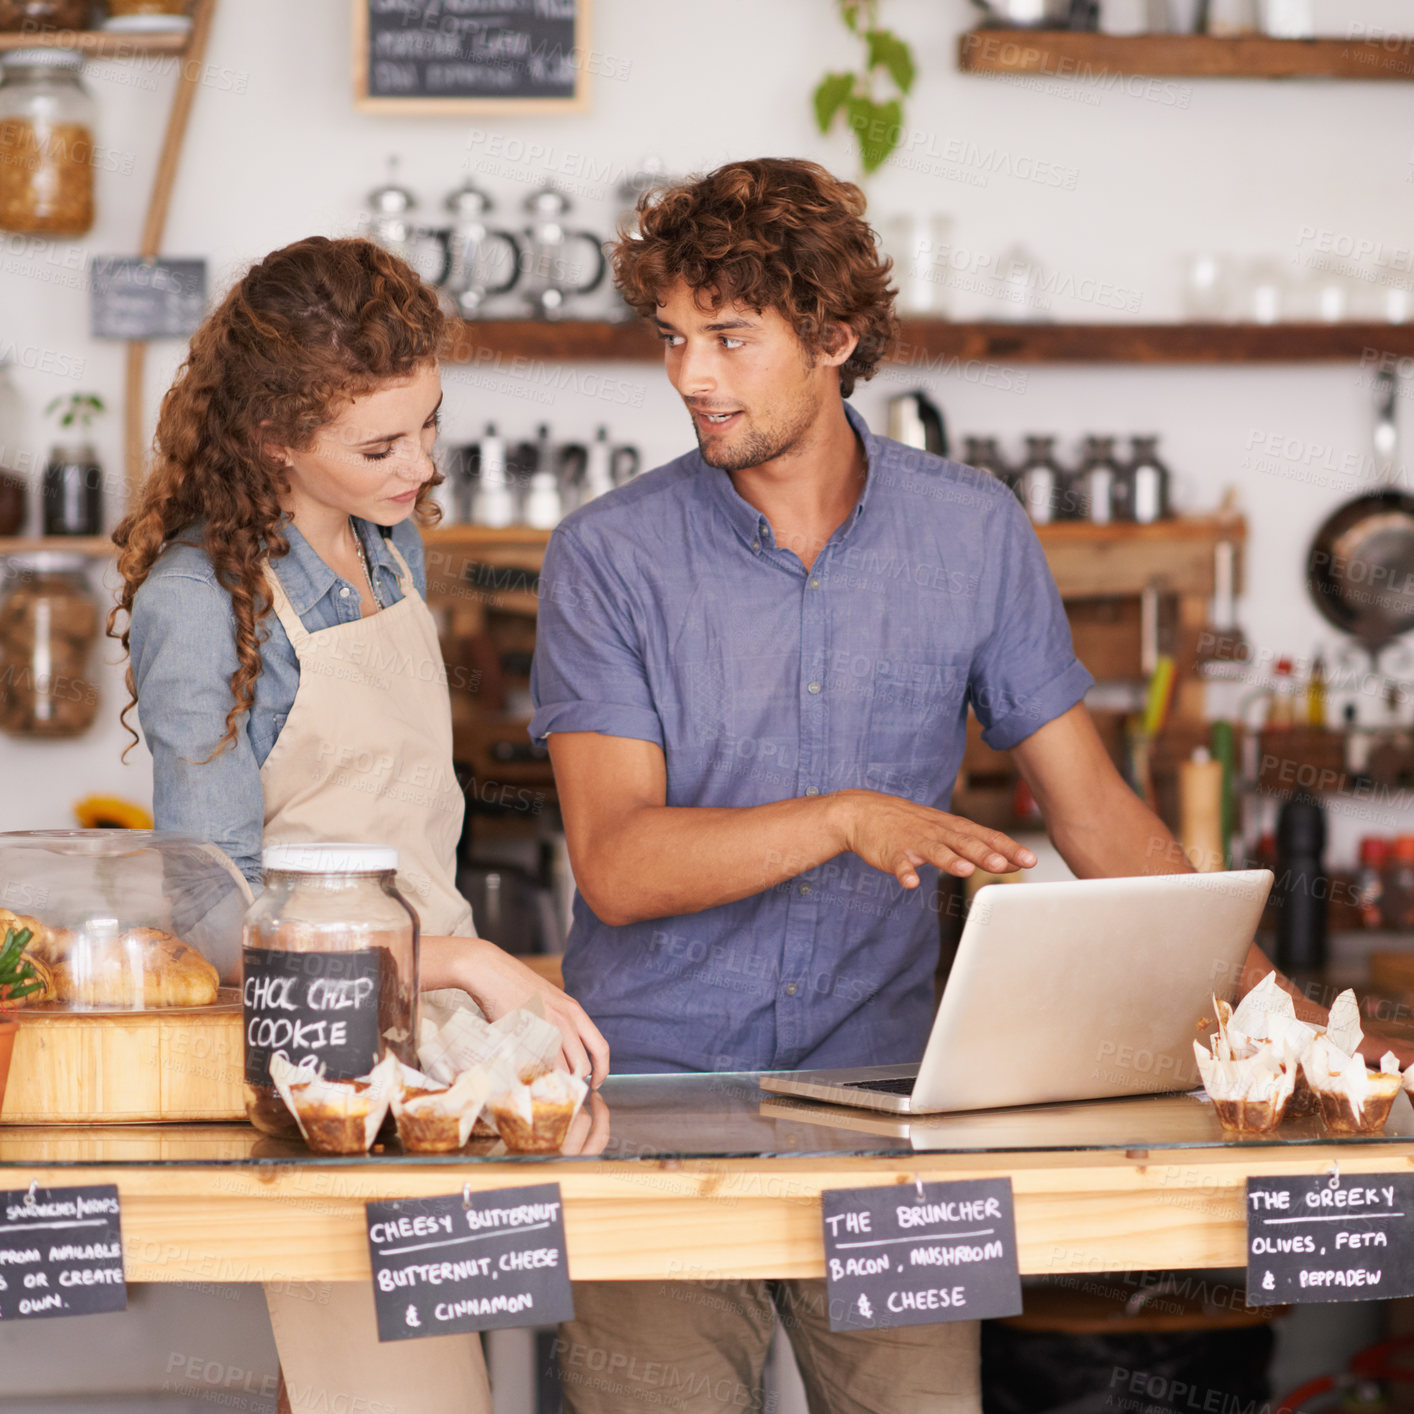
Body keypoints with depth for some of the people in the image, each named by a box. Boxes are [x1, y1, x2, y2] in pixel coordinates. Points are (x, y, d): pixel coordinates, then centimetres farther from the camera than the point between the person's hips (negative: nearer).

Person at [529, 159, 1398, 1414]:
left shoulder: (973, 533, 5)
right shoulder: (609, 557, -2)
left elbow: (1095, 812, 9)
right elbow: (615, 865, -10)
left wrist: (1275, 1005, -1)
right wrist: (849, 819, -24)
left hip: (881, 1078, 2)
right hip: (653, 1077, -1)